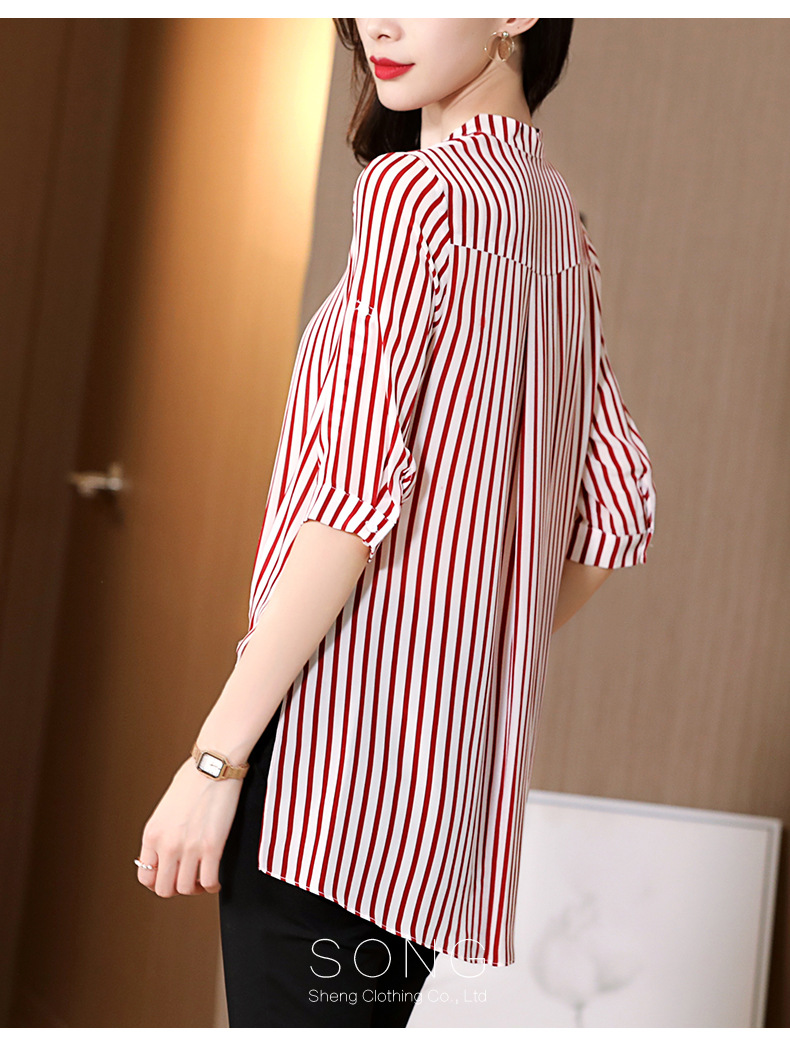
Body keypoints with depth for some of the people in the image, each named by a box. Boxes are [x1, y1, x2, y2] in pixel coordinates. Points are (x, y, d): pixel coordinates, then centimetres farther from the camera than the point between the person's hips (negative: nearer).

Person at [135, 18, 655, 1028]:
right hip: (456, 762, 8)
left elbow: (358, 491, -16)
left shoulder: (413, 188, -9)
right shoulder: (558, 216, 14)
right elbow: (615, 507, 16)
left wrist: (215, 754, -15)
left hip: (338, 736, -8)